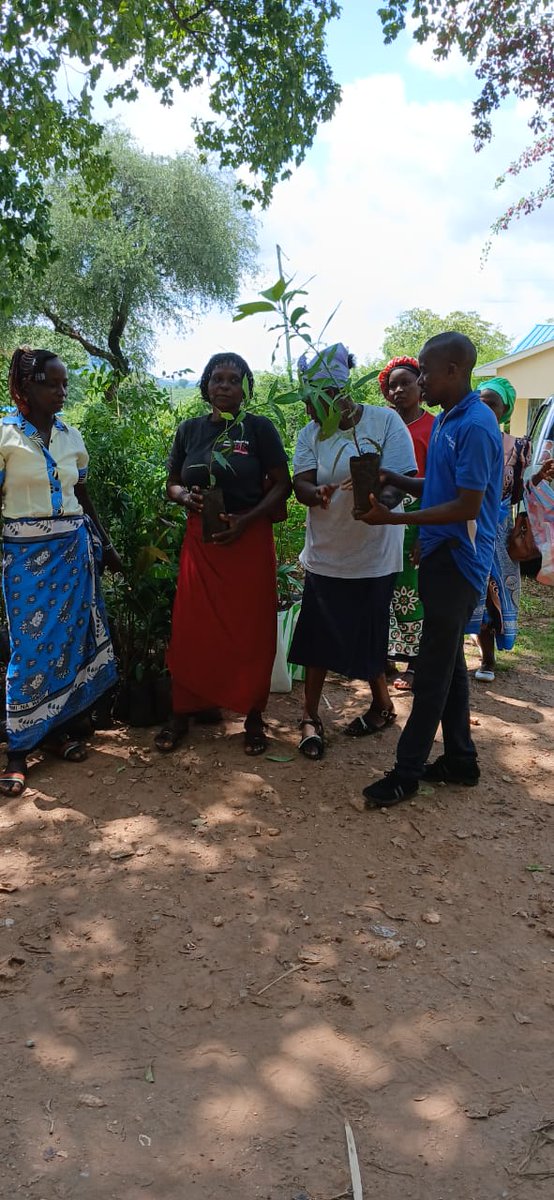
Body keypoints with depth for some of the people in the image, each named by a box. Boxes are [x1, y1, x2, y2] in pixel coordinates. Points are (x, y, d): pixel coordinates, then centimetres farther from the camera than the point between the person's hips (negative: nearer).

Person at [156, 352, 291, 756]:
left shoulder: (259, 428, -2)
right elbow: (172, 484, 14)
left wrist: (246, 519, -16)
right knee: (192, 629, 5)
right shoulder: (190, 429, 8)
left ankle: (253, 716, 18)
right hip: (200, 541, 3)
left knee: (250, 630, 4)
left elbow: (282, 484, -3)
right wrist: (185, 496, -10)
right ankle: (181, 713, 18)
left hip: (249, 541, -2)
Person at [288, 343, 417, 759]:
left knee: (366, 638, 7)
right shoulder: (310, 432, 1)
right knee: (319, 635, 4)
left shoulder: (385, 421, -10)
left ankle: (383, 705, 32)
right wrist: (316, 494, -34)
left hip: (373, 555, -3)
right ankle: (311, 717, 17)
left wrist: (381, 498, -34)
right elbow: (300, 484, -10)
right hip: (325, 554, 3)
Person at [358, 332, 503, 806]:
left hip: (459, 559, -10)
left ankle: (408, 772, 8)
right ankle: (460, 760, 27)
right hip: (441, 555, 10)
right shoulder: (446, 421, 12)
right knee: (448, 661, 15)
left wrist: (394, 519, -20)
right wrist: (394, 479, 3)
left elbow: (467, 506, -21)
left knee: (435, 668, -2)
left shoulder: (476, 426, -18)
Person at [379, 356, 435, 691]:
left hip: (415, 518, -5)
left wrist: (425, 534, -14)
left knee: (411, 592, -1)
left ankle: (414, 664, 12)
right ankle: (385, 653, 23)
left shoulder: (432, 427, -4)